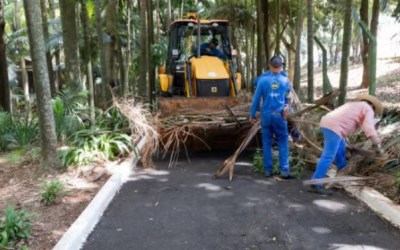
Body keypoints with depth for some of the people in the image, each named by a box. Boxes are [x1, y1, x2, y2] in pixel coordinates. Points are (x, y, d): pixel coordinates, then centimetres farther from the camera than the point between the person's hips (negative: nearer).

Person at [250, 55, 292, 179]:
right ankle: (284, 170, 2)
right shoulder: (285, 80, 0)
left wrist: (252, 115, 8)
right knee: (283, 142, 7)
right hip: (280, 116, 0)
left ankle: (267, 170, 13)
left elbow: (256, 99, -1)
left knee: (267, 143, 9)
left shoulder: (263, 80, -5)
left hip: (266, 115, 0)